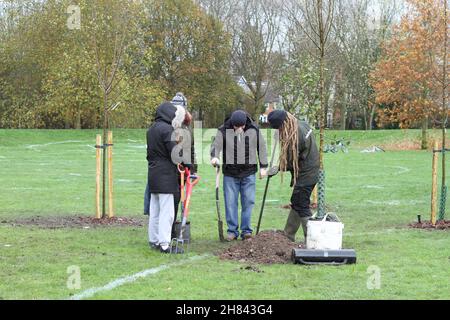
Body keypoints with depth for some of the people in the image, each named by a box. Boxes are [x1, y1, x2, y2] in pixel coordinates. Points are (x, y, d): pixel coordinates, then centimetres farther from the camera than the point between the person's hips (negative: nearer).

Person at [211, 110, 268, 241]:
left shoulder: (254, 130, -2)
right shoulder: (223, 130, -6)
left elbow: (261, 147, 7)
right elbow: (216, 145, -11)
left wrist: (263, 166, 6)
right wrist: (214, 157, -33)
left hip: (249, 173, 1)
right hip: (230, 173, -1)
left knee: (248, 202, 1)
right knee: (230, 202, 1)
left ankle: (246, 230, 10)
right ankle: (232, 231, 10)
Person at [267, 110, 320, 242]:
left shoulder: (294, 136, -25)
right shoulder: (302, 125, 3)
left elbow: (291, 162, -15)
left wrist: (277, 169, -1)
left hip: (305, 175, -10)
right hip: (311, 171, 10)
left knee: (301, 207, -2)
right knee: (296, 203, 18)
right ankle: (288, 235, 30)